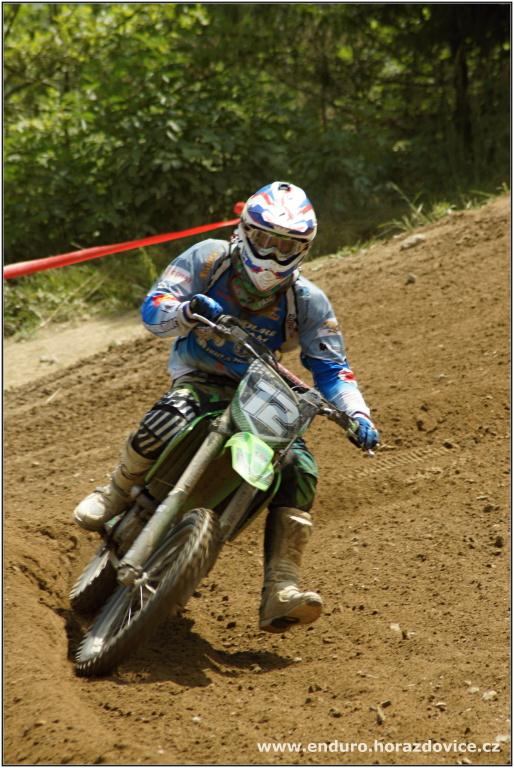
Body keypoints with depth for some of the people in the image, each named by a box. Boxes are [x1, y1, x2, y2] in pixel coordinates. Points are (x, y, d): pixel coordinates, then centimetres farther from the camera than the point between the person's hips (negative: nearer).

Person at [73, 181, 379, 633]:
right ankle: (116, 496, -8)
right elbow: (153, 310, -15)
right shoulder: (208, 259, -9)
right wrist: (187, 312, -39)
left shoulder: (307, 303, -7)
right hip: (198, 377, -2)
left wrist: (357, 414, -27)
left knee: (300, 470, -21)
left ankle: (280, 595, -25)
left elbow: (331, 368, -8)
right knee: (169, 422, -38)